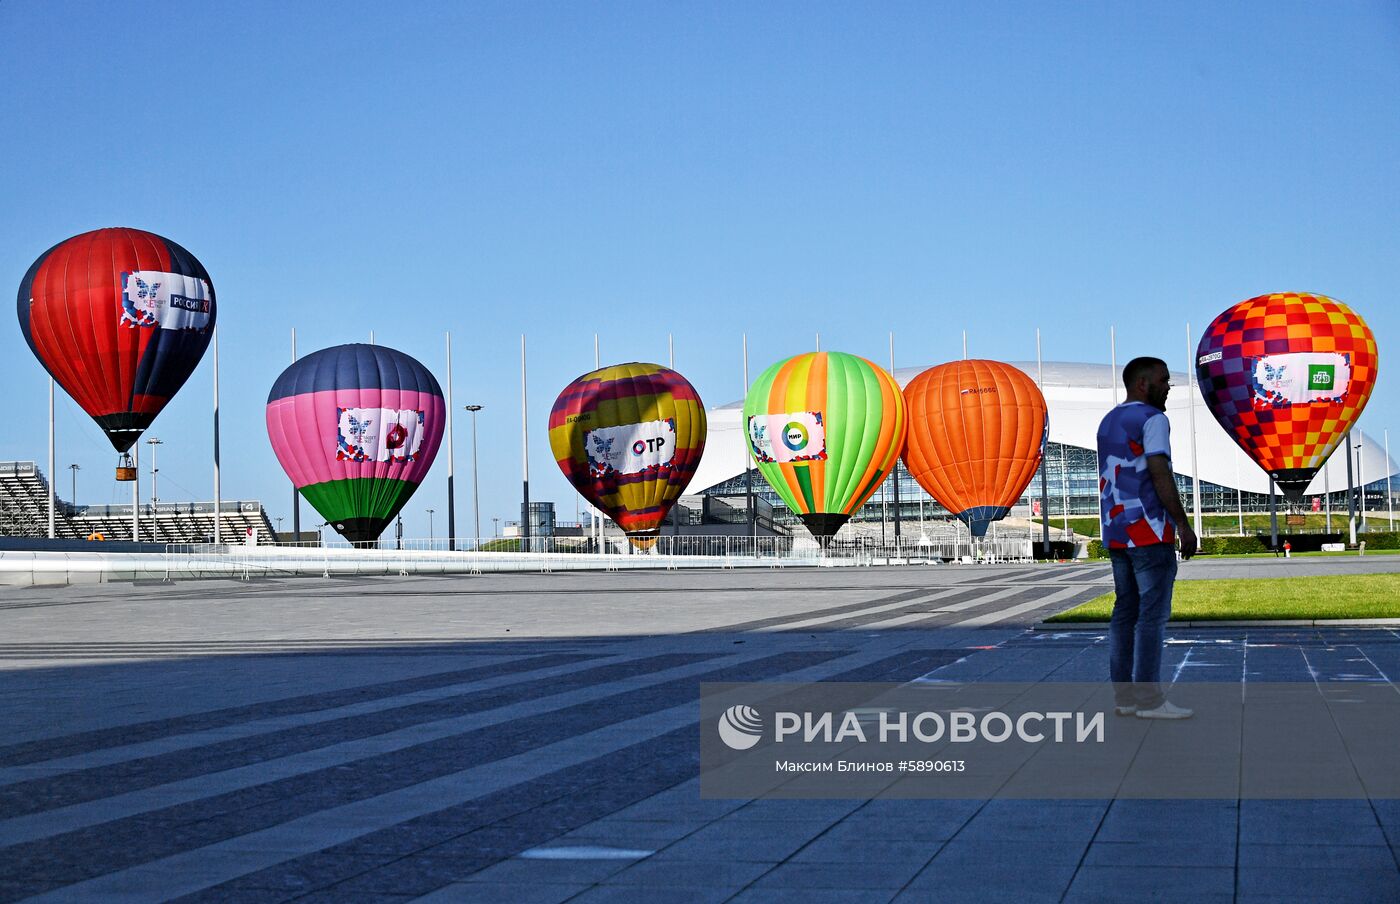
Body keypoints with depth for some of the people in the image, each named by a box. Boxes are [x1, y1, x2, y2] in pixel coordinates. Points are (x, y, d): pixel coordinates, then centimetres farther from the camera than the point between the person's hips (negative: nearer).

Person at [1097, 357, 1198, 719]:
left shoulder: (1108, 423, 16)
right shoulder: (1152, 420, -10)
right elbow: (1160, 475, -18)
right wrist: (1183, 525, -16)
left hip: (1116, 532, 9)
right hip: (1150, 532, -9)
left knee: (1125, 612, 9)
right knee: (1153, 614, -7)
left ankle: (1124, 696, 10)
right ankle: (1149, 699, -7)